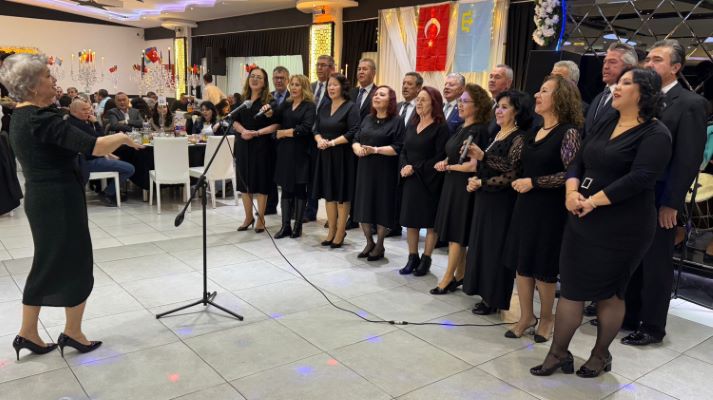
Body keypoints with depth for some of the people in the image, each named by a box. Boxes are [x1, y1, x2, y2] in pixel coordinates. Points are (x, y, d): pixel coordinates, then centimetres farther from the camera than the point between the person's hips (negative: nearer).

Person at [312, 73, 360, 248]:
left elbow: (353, 132, -15)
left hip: (342, 156, -6)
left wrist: (333, 142, -17)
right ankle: (331, 232, 19)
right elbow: (316, 129, 13)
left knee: (342, 195, 1)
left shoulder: (351, 107, -7)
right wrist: (319, 140, -8)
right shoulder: (324, 107, 13)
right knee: (329, 194, 10)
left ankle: (340, 233, 10)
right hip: (325, 155, 6)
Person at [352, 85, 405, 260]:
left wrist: (375, 150, -19)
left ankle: (379, 246, 17)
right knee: (363, 206, 8)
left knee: (381, 206, 2)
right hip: (365, 169, 6)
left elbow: (398, 148, -14)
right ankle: (369, 242, 25)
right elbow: (356, 140, 13)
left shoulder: (397, 121, -6)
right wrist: (357, 148, -10)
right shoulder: (367, 119, 14)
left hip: (384, 172, -6)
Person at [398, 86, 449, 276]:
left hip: (429, 181, -6)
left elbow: (440, 157, -14)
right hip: (410, 181, 6)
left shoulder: (440, 128, -8)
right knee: (410, 220, 9)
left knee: (430, 222, 4)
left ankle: (426, 259, 15)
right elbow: (403, 152, 11)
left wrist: (415, 168, -15)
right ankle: (413, 258, 21)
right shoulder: (412, 127, 13)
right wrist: (404, 167, -10)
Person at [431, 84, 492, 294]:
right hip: (452, 184, 9)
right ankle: (459, 275, 21)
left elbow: (474, 165, -22)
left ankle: (448, 277, 9)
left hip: (465, 187, -8)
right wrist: (445, 162, -1)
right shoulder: (461, 128, 12)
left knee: (456, 234, -1)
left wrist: (448, 167, -9)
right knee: (453, 233, 11)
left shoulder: (479, 131, -14)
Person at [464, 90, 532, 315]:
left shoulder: (519, 137, -13)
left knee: (496, 248, 0)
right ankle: (487, 293, 25)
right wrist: (475, 181, 0)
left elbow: (513, 174, -21)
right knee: (483, 245, 13)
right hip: (486, 198, 9)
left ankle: (495, 299, 13)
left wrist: (481, 184, -17)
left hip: (502, 202, -9)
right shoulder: (498, 134, 13)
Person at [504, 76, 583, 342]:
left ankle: (546, 318, 27)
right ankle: (526, 316, 25)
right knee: (521, 261, 10)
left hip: (550, 208, -7)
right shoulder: (534, 132, 9)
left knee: (543, 266, 6)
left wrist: (533, 183, -18)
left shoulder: (568, 132, -13)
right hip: (526, 205, 7)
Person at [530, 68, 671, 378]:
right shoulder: (606, 123, 12)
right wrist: (572, 192, -11)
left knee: (608, 292, 8)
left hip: (622, 227, -6)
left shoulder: (655, 134, -10)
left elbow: (640, 178, -22)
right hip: (583, 220, 6)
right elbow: (578, 161, 7)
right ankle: (558, 352, 19)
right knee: (570, 286, 8)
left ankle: (601, 354, 28)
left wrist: (594, 201, -20)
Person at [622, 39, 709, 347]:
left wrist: (671, 202, -16)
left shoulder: (691, 104, -7)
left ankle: (652, 325, 20)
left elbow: (690, 158, -12)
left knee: (656, 263, 6)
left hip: (659, 198, -5)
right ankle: (628, 314, 29)